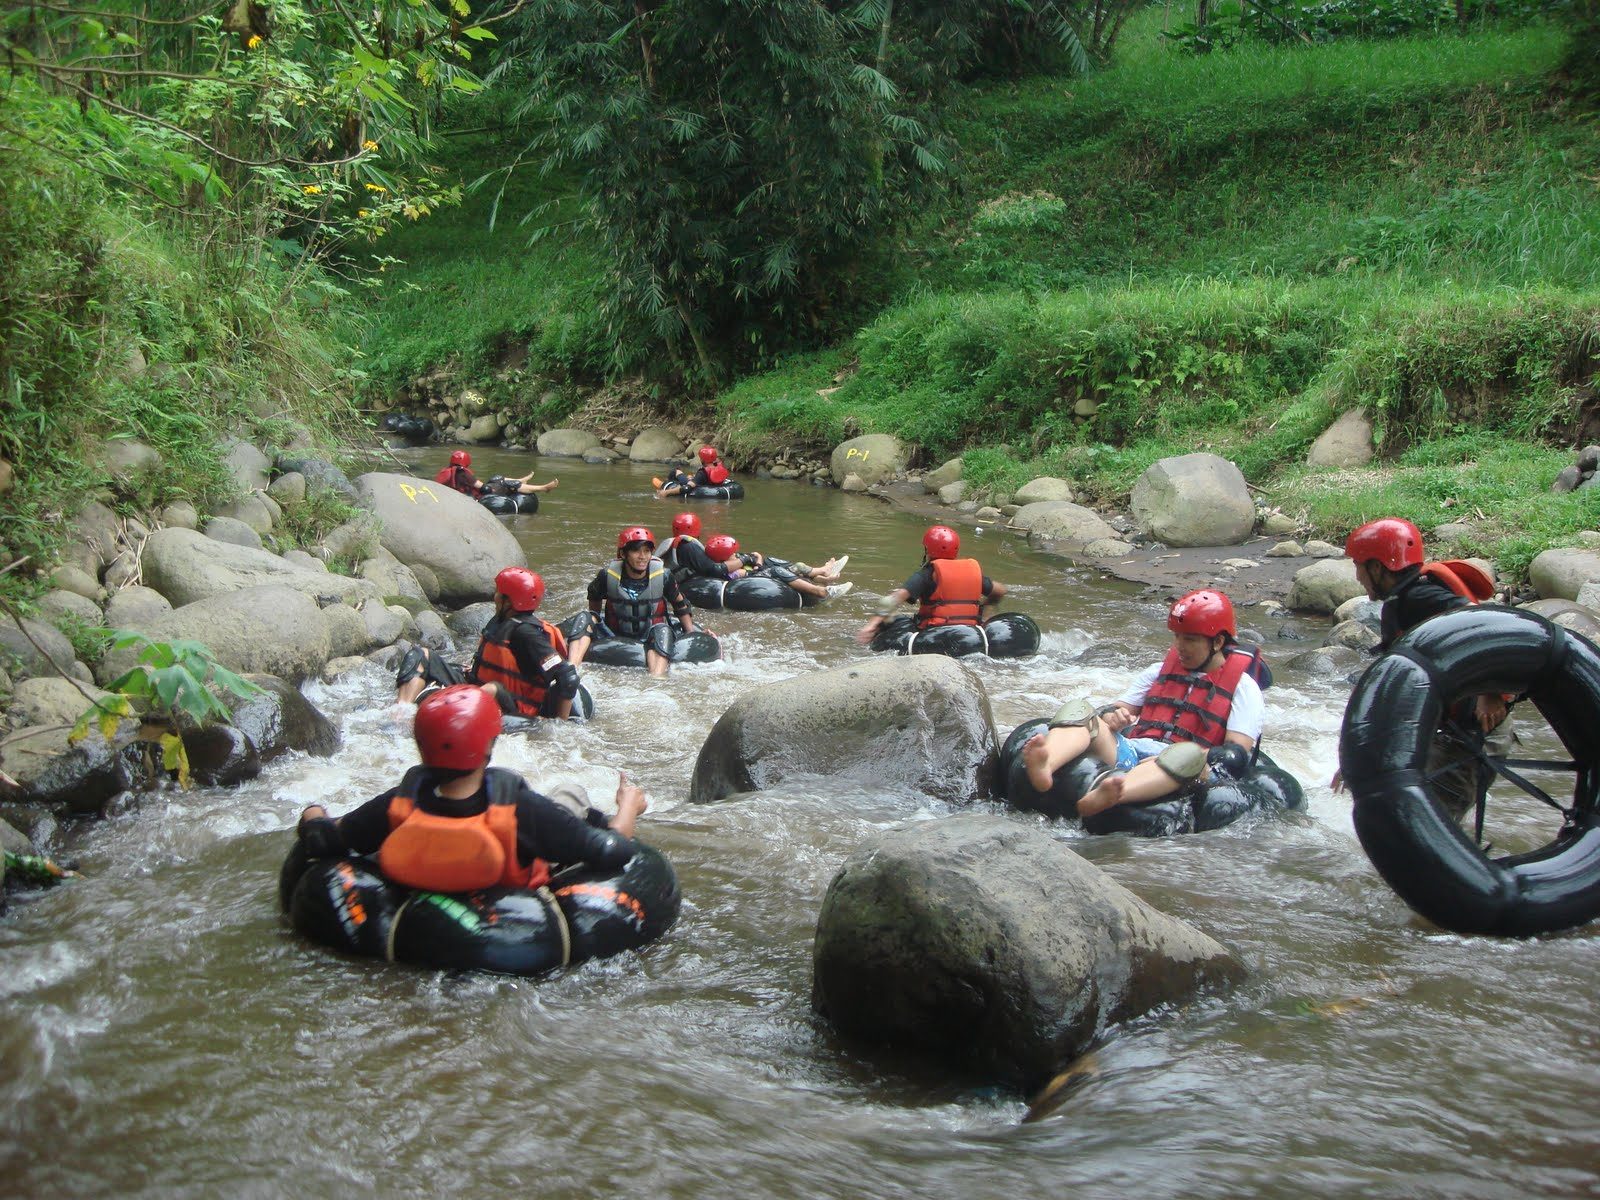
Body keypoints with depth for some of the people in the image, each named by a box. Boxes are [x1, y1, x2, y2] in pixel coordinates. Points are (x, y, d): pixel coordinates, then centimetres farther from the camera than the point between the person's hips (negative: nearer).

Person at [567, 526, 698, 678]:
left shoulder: (663, 577, -8)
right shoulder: (608, 575, -8)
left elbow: (681, 606, 4)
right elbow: (594, 596, 14)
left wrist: (691, 635, -2)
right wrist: (594, 621, 17)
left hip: (649, 641, -1)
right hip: (615, 636, 1)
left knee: (662, 631, -34)